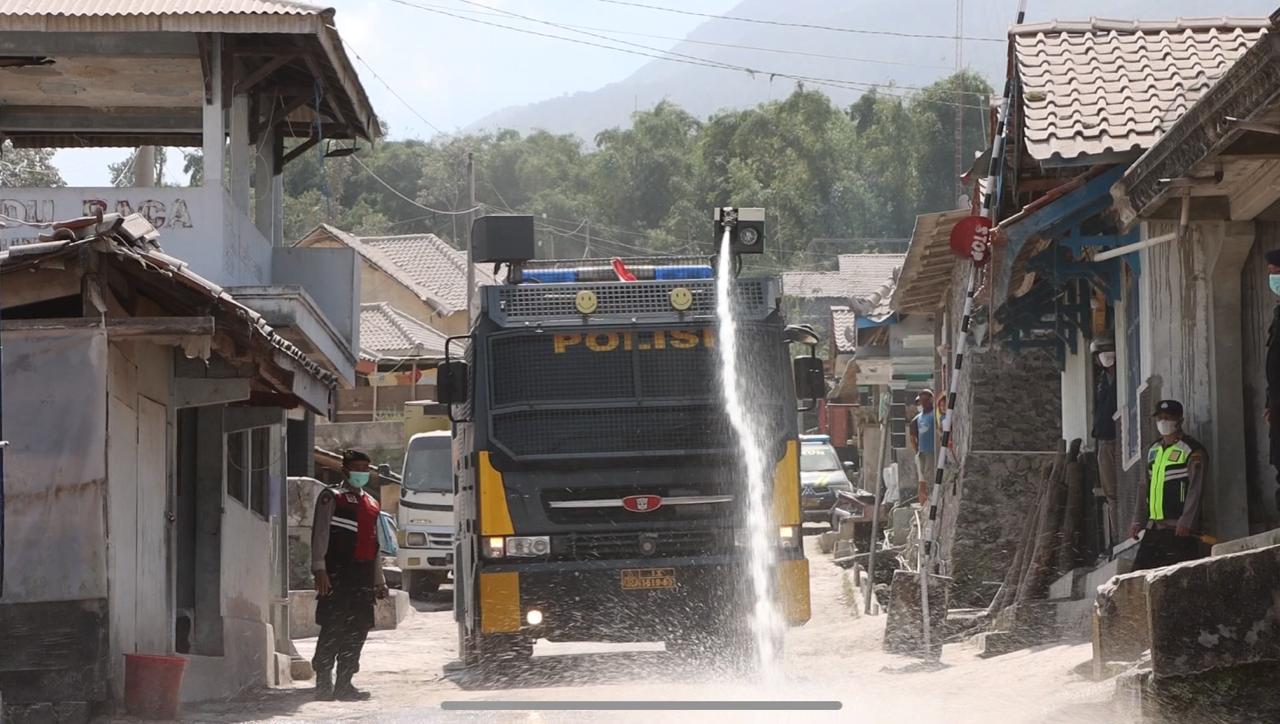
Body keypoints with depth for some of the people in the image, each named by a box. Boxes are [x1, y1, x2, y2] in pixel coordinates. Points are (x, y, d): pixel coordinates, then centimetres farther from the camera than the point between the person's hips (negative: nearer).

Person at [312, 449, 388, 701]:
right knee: (334, 628, -11)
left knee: (358, 629, 3)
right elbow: (320, 534, -6)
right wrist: (319, 569, -17)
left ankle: (344, 684, 8)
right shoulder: (331, 498, 2)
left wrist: (379, 581, 23)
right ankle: (324, 683, -8)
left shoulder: (371, 504, 23)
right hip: (337, 574, -7)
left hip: (363, 576, 7)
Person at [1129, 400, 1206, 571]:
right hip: (1153, 527, 8)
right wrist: (1138, 521, 15)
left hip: (1179, 529, -8)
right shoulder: (1154, 450, 20)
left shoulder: (1192, 451, -5)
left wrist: (1186, 522, -22)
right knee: (1140, 569, 1)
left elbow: (1195, 490, -13)